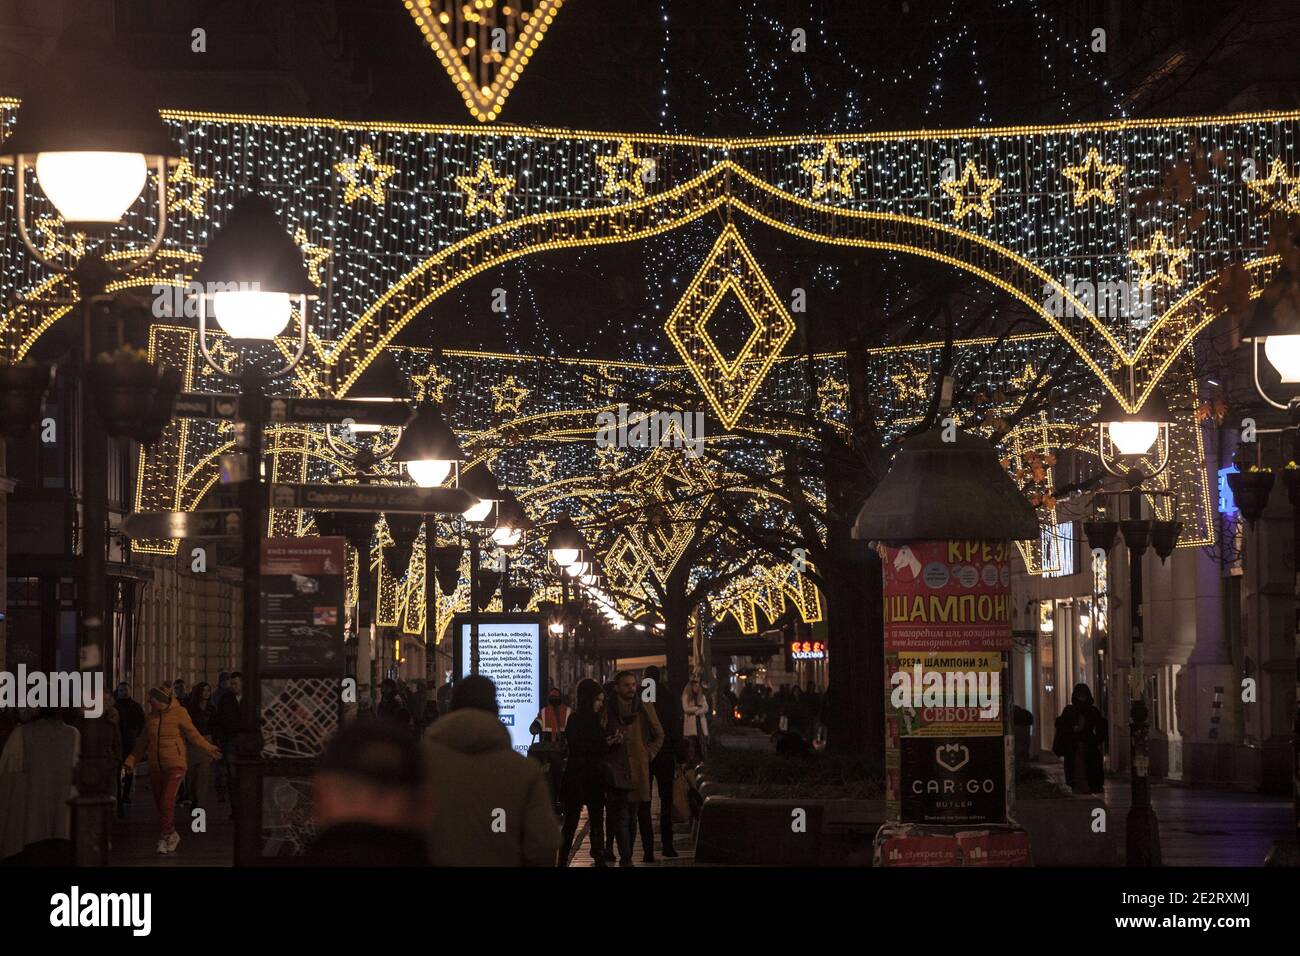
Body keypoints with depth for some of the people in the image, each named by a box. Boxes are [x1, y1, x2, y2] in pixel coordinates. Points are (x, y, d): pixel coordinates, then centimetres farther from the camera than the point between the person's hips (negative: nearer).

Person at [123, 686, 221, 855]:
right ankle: (172, 835, 22)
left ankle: (164, 837, -5)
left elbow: (193, 734, -7)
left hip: (175, 765, -5)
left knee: (167, 801, -15)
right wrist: (130, 762, 15)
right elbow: (143, 743, 17)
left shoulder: (179, 713, -7)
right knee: (160, 803, 6)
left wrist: (209, 750, -15)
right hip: (156, 767, 5)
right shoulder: (151, 717, 8)